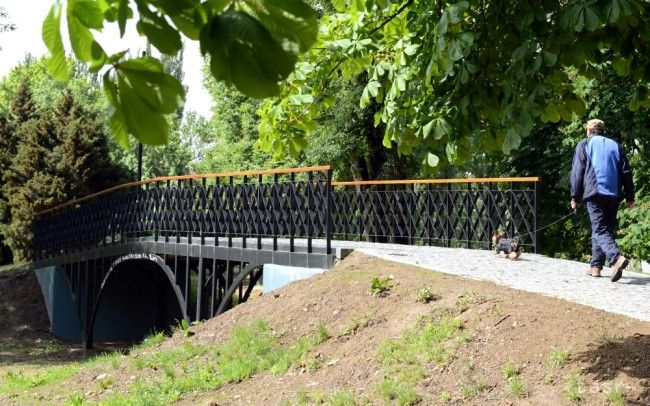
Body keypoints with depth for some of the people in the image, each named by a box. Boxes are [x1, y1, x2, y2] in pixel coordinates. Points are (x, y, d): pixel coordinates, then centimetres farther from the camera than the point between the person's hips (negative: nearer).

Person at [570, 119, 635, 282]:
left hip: (594, 194, -4)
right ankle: (596, 266, 15)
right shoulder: (615, 145, 17)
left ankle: (616, 258, -33)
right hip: (614, 195, 4)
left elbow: (577, 172, 0)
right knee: (606, 229, 14)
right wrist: (630, 197, 13)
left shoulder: (584, 145, 7)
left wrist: (575, 197, 2)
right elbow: (626, 172, 12)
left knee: (600, 230, -9)